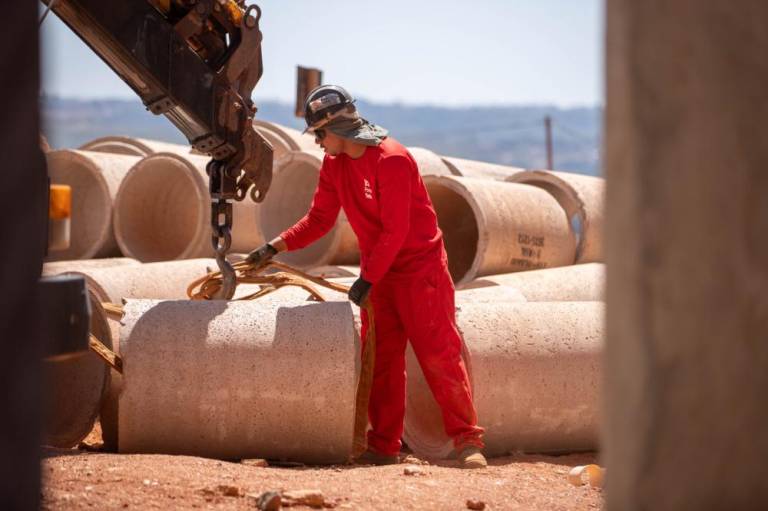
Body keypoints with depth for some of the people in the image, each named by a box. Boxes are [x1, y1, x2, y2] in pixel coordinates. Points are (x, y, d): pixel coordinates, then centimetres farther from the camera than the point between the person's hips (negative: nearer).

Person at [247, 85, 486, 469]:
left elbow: (395, 231, -22)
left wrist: (367, 279, -22)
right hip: (377, 271, 8)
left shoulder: (392, 160, -20)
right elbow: (319, 219, 10)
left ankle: (467, 441, -8)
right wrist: (275, 247, 0)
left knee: (438, 353, -10)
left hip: (420, 267, -7)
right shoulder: (334, 164, 4)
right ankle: (383, 447, 8)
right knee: (381, 359, 5)